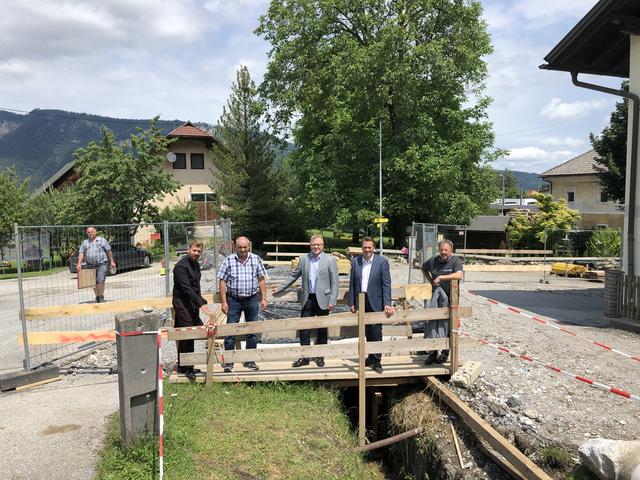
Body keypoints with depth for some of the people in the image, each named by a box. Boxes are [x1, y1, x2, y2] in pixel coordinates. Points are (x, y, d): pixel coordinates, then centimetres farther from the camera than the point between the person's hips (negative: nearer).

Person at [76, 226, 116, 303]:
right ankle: (97, 297, 18)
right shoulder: (85, 243, 12)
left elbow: (109, 251, 6)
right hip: (91, 265, 3)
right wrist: (79, 264, -9)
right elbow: (81, 253, 3)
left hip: (101, 264, -3)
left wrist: (112, 261, 2)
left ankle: (101, 297, -6)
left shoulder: (102, 240, 5)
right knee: (94, 283, 6)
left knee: (101, 281, -14)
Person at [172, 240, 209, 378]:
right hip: (182, 303, -9)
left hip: (192, 303, 9)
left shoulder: (196, 264, 13)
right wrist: (201, 303, -29)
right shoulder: (181, 266, -17)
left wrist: (199, 298, 21)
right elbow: (186, 288, -24)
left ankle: (183, 366, 21)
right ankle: (187, 368, -3)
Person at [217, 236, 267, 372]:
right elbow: (222, 281, -3)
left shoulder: (256, 259, 2)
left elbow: (261, 280, 6)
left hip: (252, 299, 2)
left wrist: (263, 298, 1)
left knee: (252, 331, 9)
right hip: (234, 300, -2)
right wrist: (224, 302, -8)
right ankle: (228, 362, 8)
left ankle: (249, 361, 21)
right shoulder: (228, 260, -3)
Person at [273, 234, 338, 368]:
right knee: (304, 329, 3)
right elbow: (294, 276, 14)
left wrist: (332, 301, -11)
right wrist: (280, 289, 12)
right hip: (308, 299, 3)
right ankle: (305, 357, 15)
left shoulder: (330, 260, -3)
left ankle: (320, 356, 23)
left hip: (322, 300, -2)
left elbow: (334, 282, -5)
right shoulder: (304, 259, 6)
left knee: (322, 330, 8)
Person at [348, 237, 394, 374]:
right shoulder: (355, 262, 4)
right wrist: (352, 303, 5)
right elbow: (352, 284, 7)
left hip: (375, 303, -3)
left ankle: (377, 361, 9)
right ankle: (371, 357, 27)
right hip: (361, 303, 3)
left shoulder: (382, 262, -5)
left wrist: (387, 304, -15)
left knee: (376, 333, -2)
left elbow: (386, 284, -8)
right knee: (367, 333, 13)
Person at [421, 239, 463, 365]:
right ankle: (432, 351, 13)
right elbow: (423, 268, 24)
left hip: (449, 297, -4)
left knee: (446, 324, 7)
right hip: (436, 295, 4)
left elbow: (459, 275, -29)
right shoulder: (433, 261, 3)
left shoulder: (456, 260, -11)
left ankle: (445, 352, 23)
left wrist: (441, 277, -30)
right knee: (431, 322, 2)